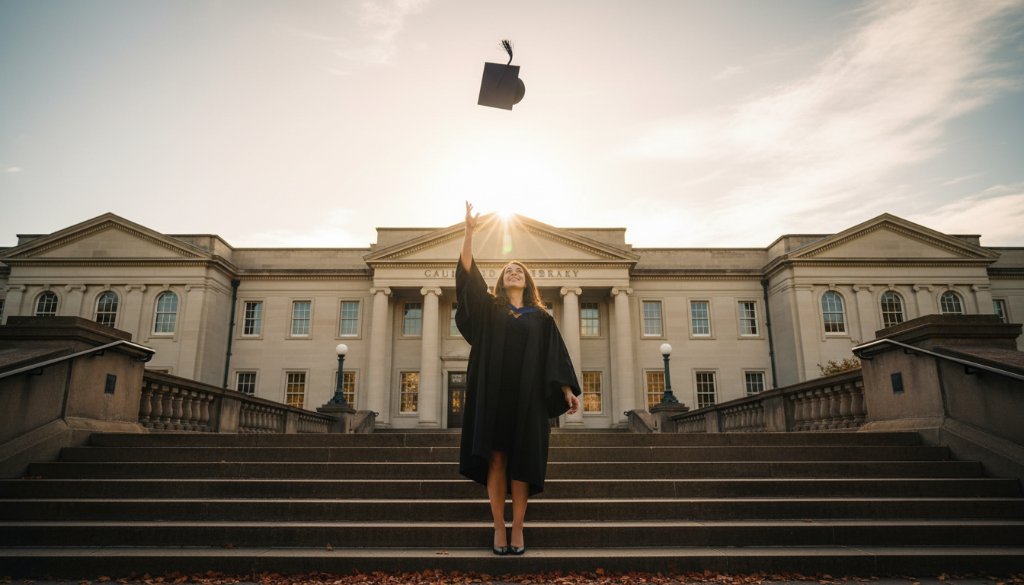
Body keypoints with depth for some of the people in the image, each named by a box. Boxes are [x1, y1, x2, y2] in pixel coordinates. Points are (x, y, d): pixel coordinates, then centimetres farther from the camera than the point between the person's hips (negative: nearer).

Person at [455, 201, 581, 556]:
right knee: (495, 458, -2)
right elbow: (468, 274, 0)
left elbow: (555, 356, 8)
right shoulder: (490, 309, 12)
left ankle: (517, 528, 6)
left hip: (527, 395, 0)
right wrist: (469, 231, -6)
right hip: (493, 391, 0)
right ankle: (499, 528, 4)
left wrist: (567, 390, -4)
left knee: (521, 462, 0)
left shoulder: (541, 317, 13)